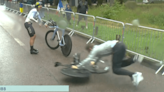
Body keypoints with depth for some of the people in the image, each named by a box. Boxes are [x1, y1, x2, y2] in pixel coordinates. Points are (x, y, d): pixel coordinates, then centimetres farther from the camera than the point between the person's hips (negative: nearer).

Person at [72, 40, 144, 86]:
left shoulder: (94, 50, 7)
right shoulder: (97, 48, 31)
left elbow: (87, 60, 2)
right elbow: (99, 56, 51)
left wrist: (77, 67, 11)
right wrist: (95, 62, 65)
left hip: (117, 48, -9)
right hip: (120, 45, 9)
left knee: (115, 69, -6)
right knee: (120, 64, 25)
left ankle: (134, 75, -24)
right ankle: (134, 59, 3)